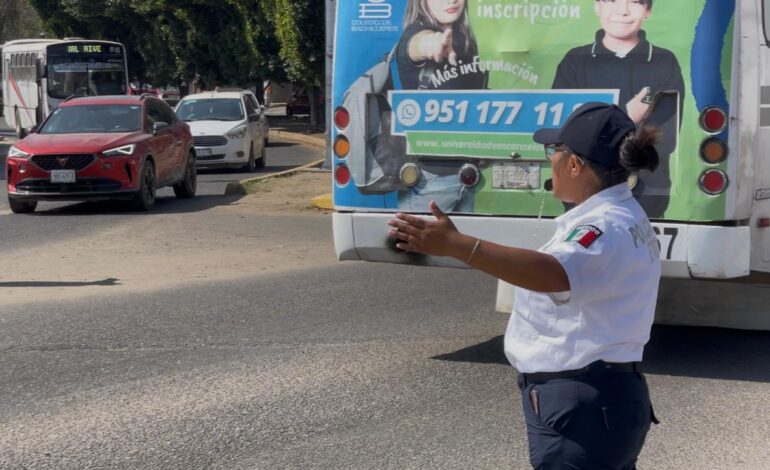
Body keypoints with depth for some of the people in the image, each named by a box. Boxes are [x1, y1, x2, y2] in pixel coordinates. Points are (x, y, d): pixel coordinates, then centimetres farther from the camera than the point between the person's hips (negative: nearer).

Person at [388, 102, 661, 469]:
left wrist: (456, 245, -53)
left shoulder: (606, 228, -24)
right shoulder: (626, 216, 9)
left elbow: (552, 274, -44)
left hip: (580, 411, -11)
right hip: (610, 398, 11)